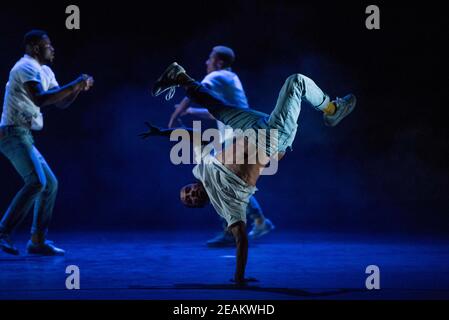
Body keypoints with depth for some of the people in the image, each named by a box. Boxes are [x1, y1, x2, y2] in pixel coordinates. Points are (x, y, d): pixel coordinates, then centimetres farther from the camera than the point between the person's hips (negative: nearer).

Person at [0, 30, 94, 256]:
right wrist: (73, 86, -22)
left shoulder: (44, 71, 18)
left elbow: (61, 103, 21)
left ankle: (38, 241, 12)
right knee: (36, 182, -22)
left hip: (23, 137, 10)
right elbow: (40, 100, -27)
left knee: (50, 184, 10)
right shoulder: (26, 67, -12)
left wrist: (79, 88, 4)